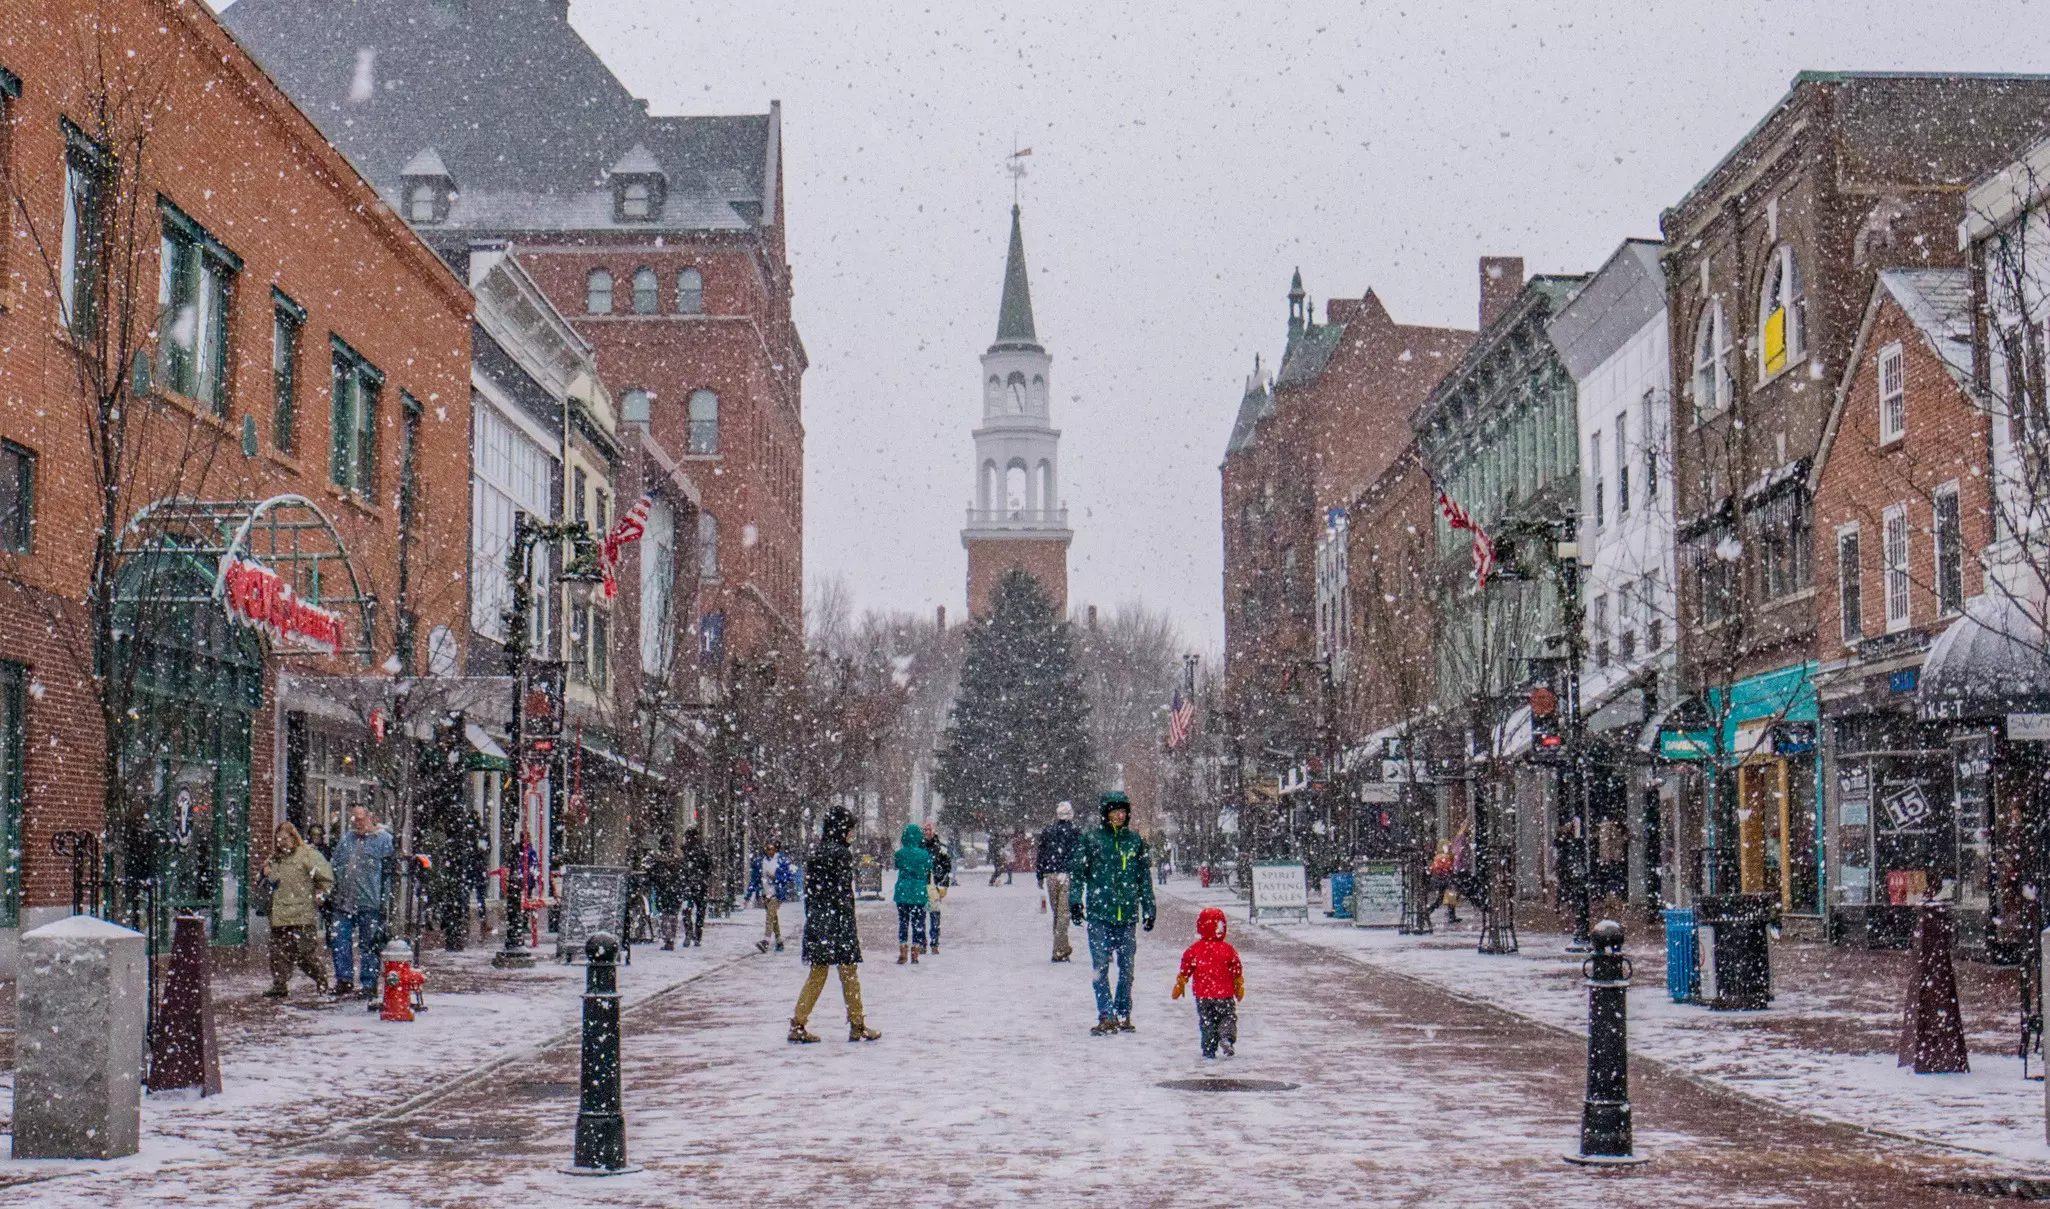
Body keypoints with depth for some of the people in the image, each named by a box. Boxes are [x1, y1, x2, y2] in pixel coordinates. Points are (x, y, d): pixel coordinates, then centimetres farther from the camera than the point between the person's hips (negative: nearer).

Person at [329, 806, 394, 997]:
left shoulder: (383, 839, -3)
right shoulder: (346, 839, 16)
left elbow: (388, 873, -7)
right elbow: (336, 867, 24)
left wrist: (384, 901, -12)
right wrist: (331, 895, 15)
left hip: (369, 903, -6)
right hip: (343, 902, 6)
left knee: (369, 945, 1)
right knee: (340, 941, 2)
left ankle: (369, 984, 7)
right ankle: (343, 979, 10)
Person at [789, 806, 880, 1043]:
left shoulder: (814, 853, 10)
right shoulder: (842, 854, -12)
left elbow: (808, 890, 12)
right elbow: (843, 894, -15)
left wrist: (812, 919, 18)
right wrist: (851, 929, -12)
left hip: (816, 922, 7)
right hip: (838, 922, -7)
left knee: (816, 974, 11)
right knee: (849, 974, 4)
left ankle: (797, 1025, 5)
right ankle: (857, 1025, 11)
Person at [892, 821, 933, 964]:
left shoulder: (900, 853, -7)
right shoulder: (925, 854, -7)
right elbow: (929, 873, 5)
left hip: (903, 893, 0)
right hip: (920, 894, 0)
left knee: (903, 923, 10)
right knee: (918, 924, 7)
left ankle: (902, 954, 8)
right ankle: (915, 955, 6)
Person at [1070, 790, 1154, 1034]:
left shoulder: (1135, 841, 9)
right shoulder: (1091, 840, 1)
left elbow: (1145, 877, 16)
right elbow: (1077, 872, 4)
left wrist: (1149, 909, 14)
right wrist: (1075, 901, -7)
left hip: (1128, 916, 2)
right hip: (1099, 915, -2)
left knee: (1127, 968, 6)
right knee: (1101, 967, -6)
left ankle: (1123, 1015, 17)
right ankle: (1107, 1017, -4)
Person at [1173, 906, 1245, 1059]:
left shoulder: (1194, 950, -4)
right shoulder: (1227, 949, -6)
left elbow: (1185, 971, 4)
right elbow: (1237, 972, 2)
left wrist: (1179, 986, 18)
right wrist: (1239, 987, 17)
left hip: (1203, 996, 1)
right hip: (1224, 994, -1)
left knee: (1206, 1022, 11)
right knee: (1228, 1017, 9)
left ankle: (1209, 1050, 7)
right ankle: (1227, 1036, -18)